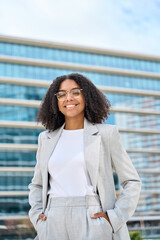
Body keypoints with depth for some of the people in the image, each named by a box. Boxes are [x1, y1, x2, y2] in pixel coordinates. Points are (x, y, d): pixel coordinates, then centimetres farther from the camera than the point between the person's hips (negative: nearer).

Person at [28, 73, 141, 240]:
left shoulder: (106, 133, 3)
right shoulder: (46, 139, 13)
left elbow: (132, 182, 5)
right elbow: (37, 184, 22)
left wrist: (115, 217, -6)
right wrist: (36, 214, 6)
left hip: (92, 225, -2)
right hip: (54, 225, 3)